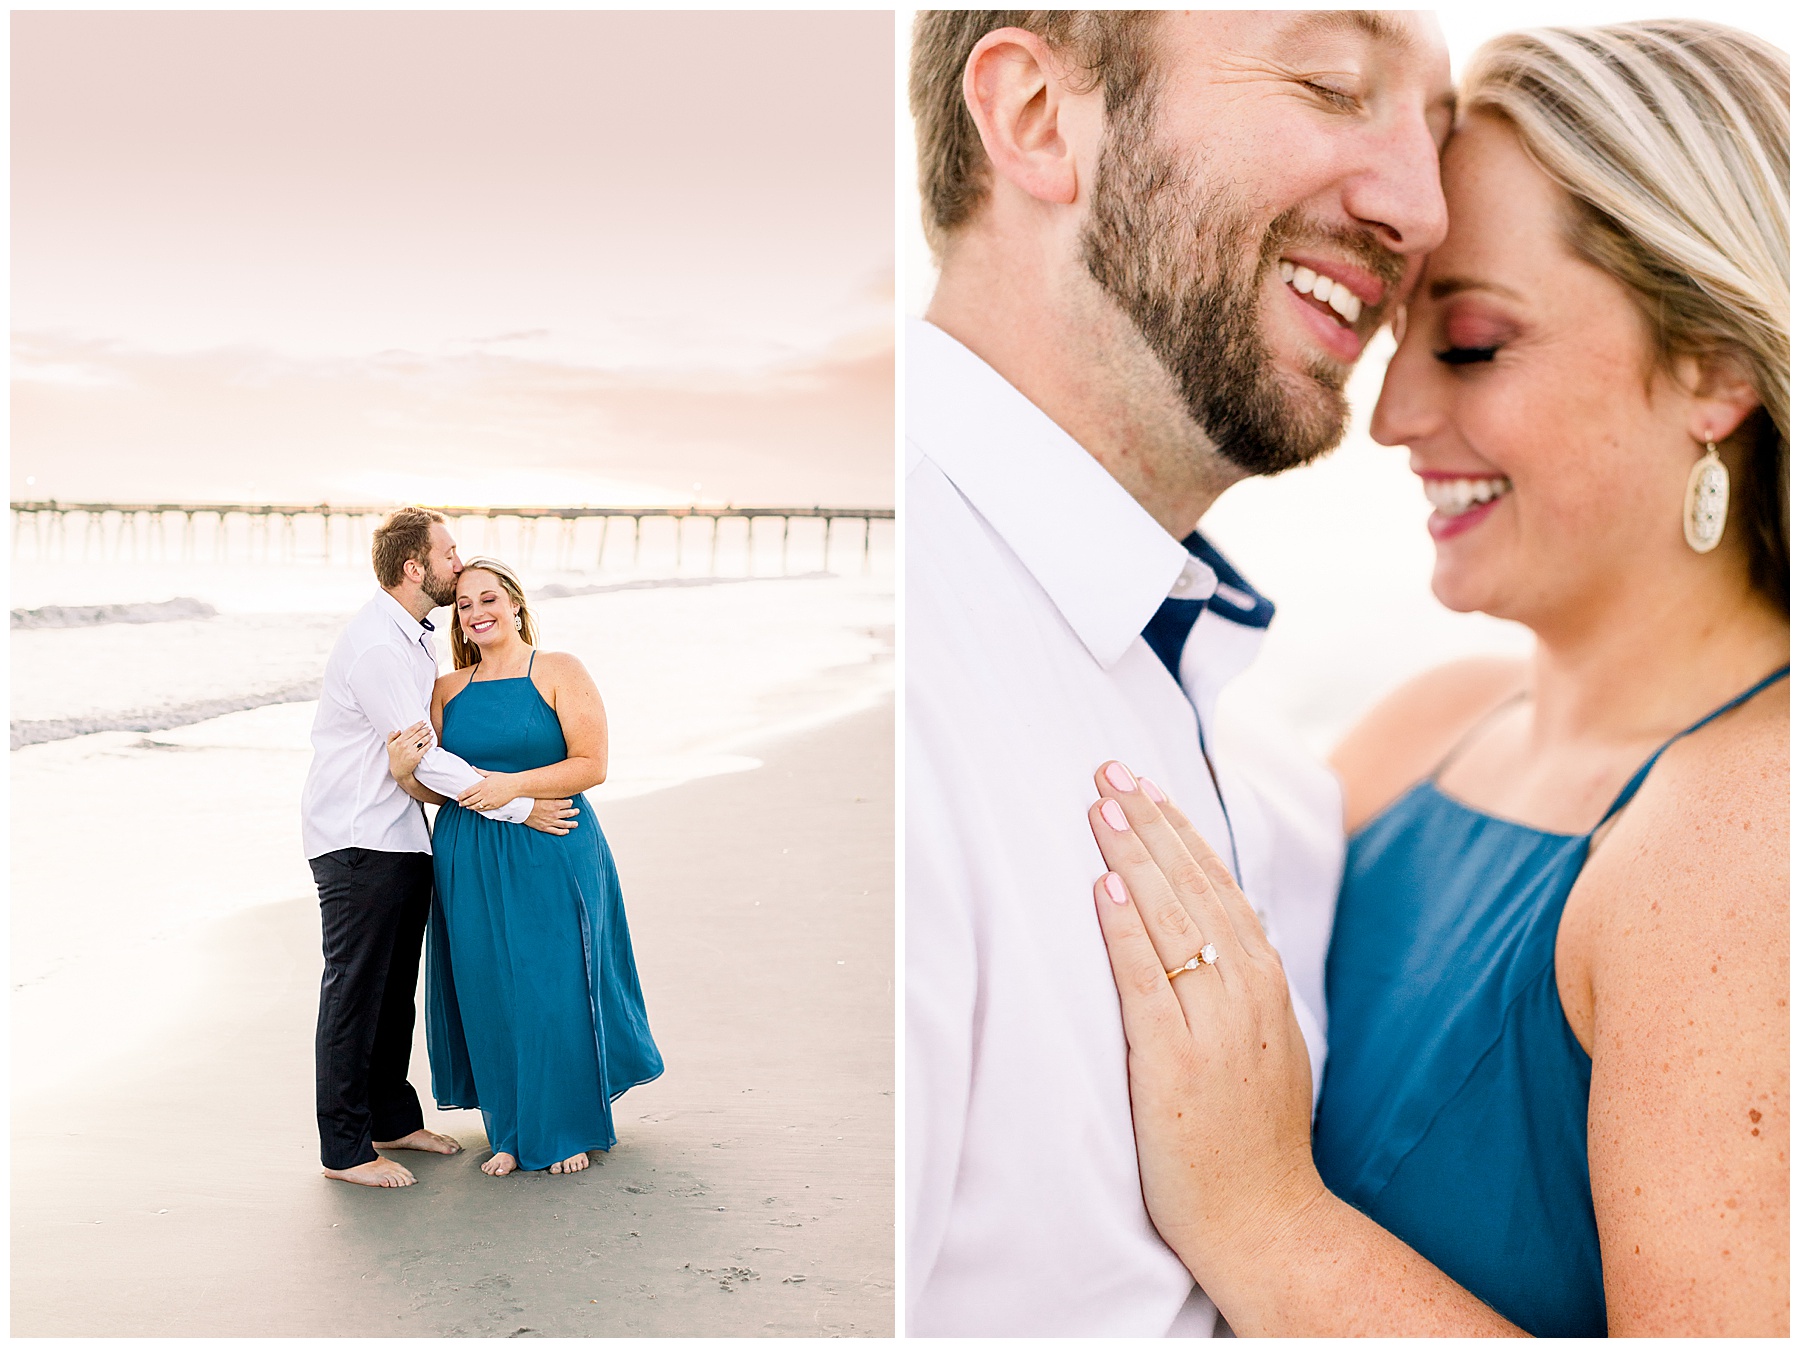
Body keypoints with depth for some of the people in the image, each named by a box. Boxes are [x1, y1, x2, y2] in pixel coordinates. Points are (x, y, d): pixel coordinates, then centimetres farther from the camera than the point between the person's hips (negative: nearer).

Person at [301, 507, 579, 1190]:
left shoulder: (415, 635, 10)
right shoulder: (374, 647, -21)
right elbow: (423, 756, -21)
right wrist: (519, 807, -18)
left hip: (401, 835, 9)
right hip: (356, 842, -9)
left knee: (395, 988, 17)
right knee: (354, 993, 0)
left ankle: (393, 1116, 31)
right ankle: (344, 1149, 10)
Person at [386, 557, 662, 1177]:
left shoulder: (559, 672, -2)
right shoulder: (449, 690, 11)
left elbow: (592, 765, -9)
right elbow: (439, 787, 9)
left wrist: (515, 784, -20)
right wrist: (405, 773, -13)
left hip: (551, 854, -4)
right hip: (470, 863, 4)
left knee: (555, 990, 0)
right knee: (487, 993, 7)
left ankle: (569, 1128, 19)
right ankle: (512, 1131, 22)